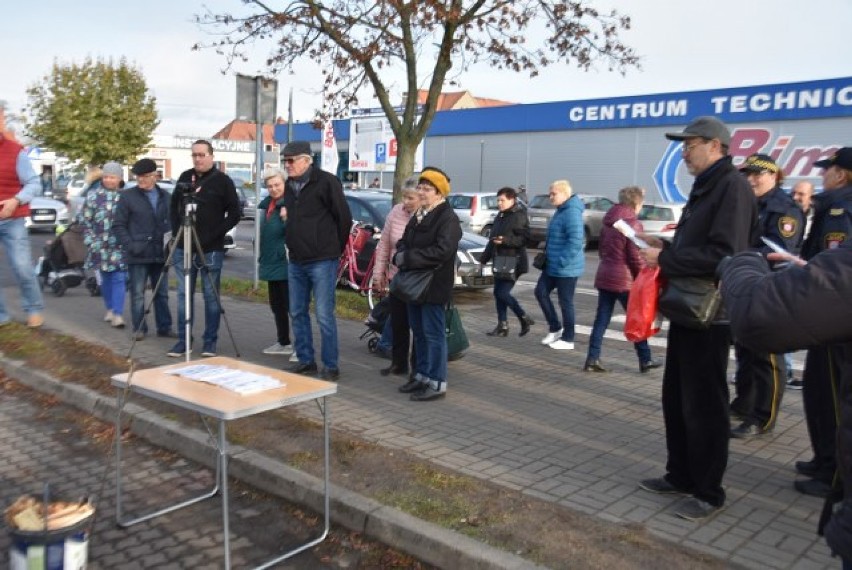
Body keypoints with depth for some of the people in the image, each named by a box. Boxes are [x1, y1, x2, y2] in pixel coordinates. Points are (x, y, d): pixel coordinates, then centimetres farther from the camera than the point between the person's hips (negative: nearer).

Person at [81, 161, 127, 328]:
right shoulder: (93, 195, 3)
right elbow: (86, 220, 3)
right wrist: (91, 242, -4)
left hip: (120, 246, -2)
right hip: (101, 245, 2)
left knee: (119, 278, -7)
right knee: (105, 279, 12)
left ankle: (118, 314, -8)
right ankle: (110, 309, 27)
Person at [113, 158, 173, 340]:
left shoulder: (165, 196, 11)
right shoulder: (127, 196, -1)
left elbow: (171, 223, 17)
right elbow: (118, 225, -1)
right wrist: (130, 245, -13)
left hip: (160, 254, 3)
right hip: (137, 255, -3)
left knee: (162, 293, 9)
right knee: (137, 294, 1)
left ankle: (164, 327, 18)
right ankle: (139, 328, 11)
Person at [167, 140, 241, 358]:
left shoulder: (222, 180, -2)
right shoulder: (185, 177, 10)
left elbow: (234, 214, -3)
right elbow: (173, 206, 19)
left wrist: (215, 234, -11)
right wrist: (176, 231, 5)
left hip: (211, 249, -4)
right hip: (183, 247, 4)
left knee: (211, 295, 1)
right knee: (183, 294, 6)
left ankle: (210, 342, 9)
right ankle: (183, 340, 15)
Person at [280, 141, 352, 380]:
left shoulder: (326, 182, -10)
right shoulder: (289, 185, 13)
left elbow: (344, 218, -7)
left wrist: (334, 249, 1)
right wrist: (294, 247, 16)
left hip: (322, 261, -8)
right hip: (296, 261, 8)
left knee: (324, 315, -5)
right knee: (297, 313, 12)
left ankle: (331, 366, 4)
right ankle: (305, 360, 24)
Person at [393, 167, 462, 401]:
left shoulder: (448, 218, -12)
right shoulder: (418, 216, 16)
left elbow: (443, 250, -25)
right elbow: (404, 242, 18)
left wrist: (408, 258, -20)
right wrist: (400, 256, -6)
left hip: (434, 286, -9)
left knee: (434, 333, -4)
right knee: (418, 332, 16)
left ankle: (437, 383, 3)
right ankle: (421, 375, 28)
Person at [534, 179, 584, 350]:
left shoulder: (572, 212, -20)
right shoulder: (561, 210, 13)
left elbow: (575, 241, -28)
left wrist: (562, 261, -25)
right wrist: (547, 251, 18)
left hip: (566, 268, -10)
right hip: (553, 265, 10)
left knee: (565, 302, 1)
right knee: (541, 292, 12)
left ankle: (567, 339, 14)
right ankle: (555, 328, 24)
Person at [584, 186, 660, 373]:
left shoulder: (608, 221, 10)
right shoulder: (633, 223, -13)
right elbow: (636, 257, -14)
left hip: (604, 276, 7)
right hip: (624, 279, -7)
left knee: (601, 319, 8)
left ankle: (592, 359, 5)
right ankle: (645, 361, 17)